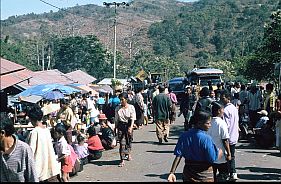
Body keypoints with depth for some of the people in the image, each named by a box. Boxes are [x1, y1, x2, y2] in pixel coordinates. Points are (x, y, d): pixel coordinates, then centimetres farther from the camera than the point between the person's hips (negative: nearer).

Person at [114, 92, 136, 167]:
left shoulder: (131, 107, -5)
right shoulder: (118, 108, 3)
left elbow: (133, 118, -10)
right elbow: (116, 119, 10)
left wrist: (131, 127, -21)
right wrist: (116, 127, 8)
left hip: (128, 125, -1)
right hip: (121, 126, 1)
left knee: (129, 141, 13)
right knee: (122, 143, -6)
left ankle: (128, 153, 42)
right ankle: (122, 160, -7)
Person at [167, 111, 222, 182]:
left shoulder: (184, 136, -4)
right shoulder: (206, 138, -18)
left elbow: (178, 155, -8)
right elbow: (212, 159, -18)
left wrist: (172, 172, -9)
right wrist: (220, 152, 1)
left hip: (188, 172, 5)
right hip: (204, 174, -5)